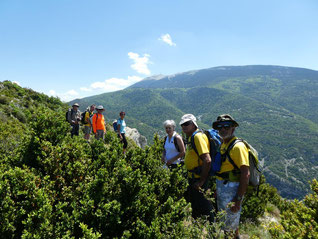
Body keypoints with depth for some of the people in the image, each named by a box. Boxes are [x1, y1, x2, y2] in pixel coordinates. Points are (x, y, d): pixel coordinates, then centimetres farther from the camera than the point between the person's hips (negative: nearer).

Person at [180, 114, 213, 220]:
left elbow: (207, 161, -28)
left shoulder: (198, 136, -20)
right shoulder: (191, 137, 12)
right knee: (194, 206, 24)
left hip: (198, 179, -11)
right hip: (193, 178, 11)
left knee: (204, 209, 2)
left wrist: (201, 181, -23)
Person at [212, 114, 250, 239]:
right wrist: (217, 189, 15)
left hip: (232, 189, -9)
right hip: (221, 187, 9)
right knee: (222, 221, 25)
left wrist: (238, 199, -26)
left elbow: (245, 174, -25)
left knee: (230, 225, 6)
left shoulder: (238, 146, -20)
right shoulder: (222, 144, 7)